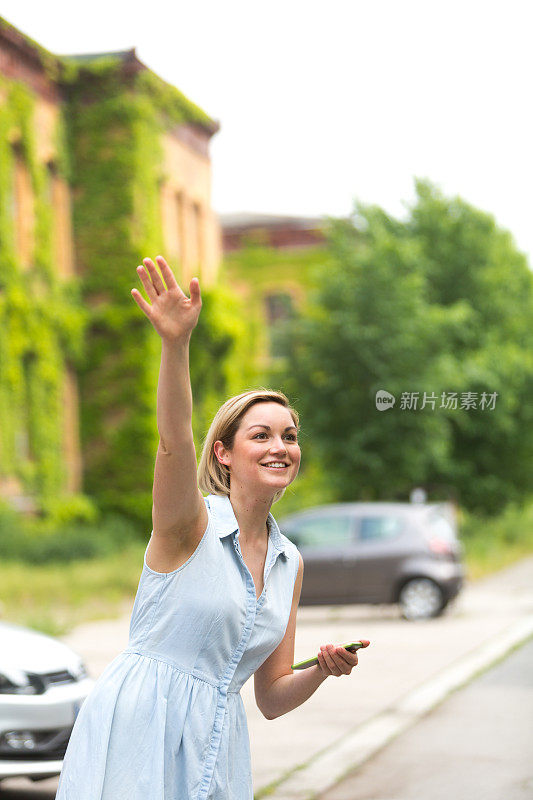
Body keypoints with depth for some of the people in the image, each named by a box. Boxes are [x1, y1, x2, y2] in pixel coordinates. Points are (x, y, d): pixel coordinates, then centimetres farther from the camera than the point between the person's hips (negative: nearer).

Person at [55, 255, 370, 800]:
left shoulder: (290, 562, 12)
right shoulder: (190, 524, -4)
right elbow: (174, 441, -27)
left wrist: (321, 670, -5)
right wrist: (176, 345, -43)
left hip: (213, 749, 6)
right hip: (135, 732, -5)